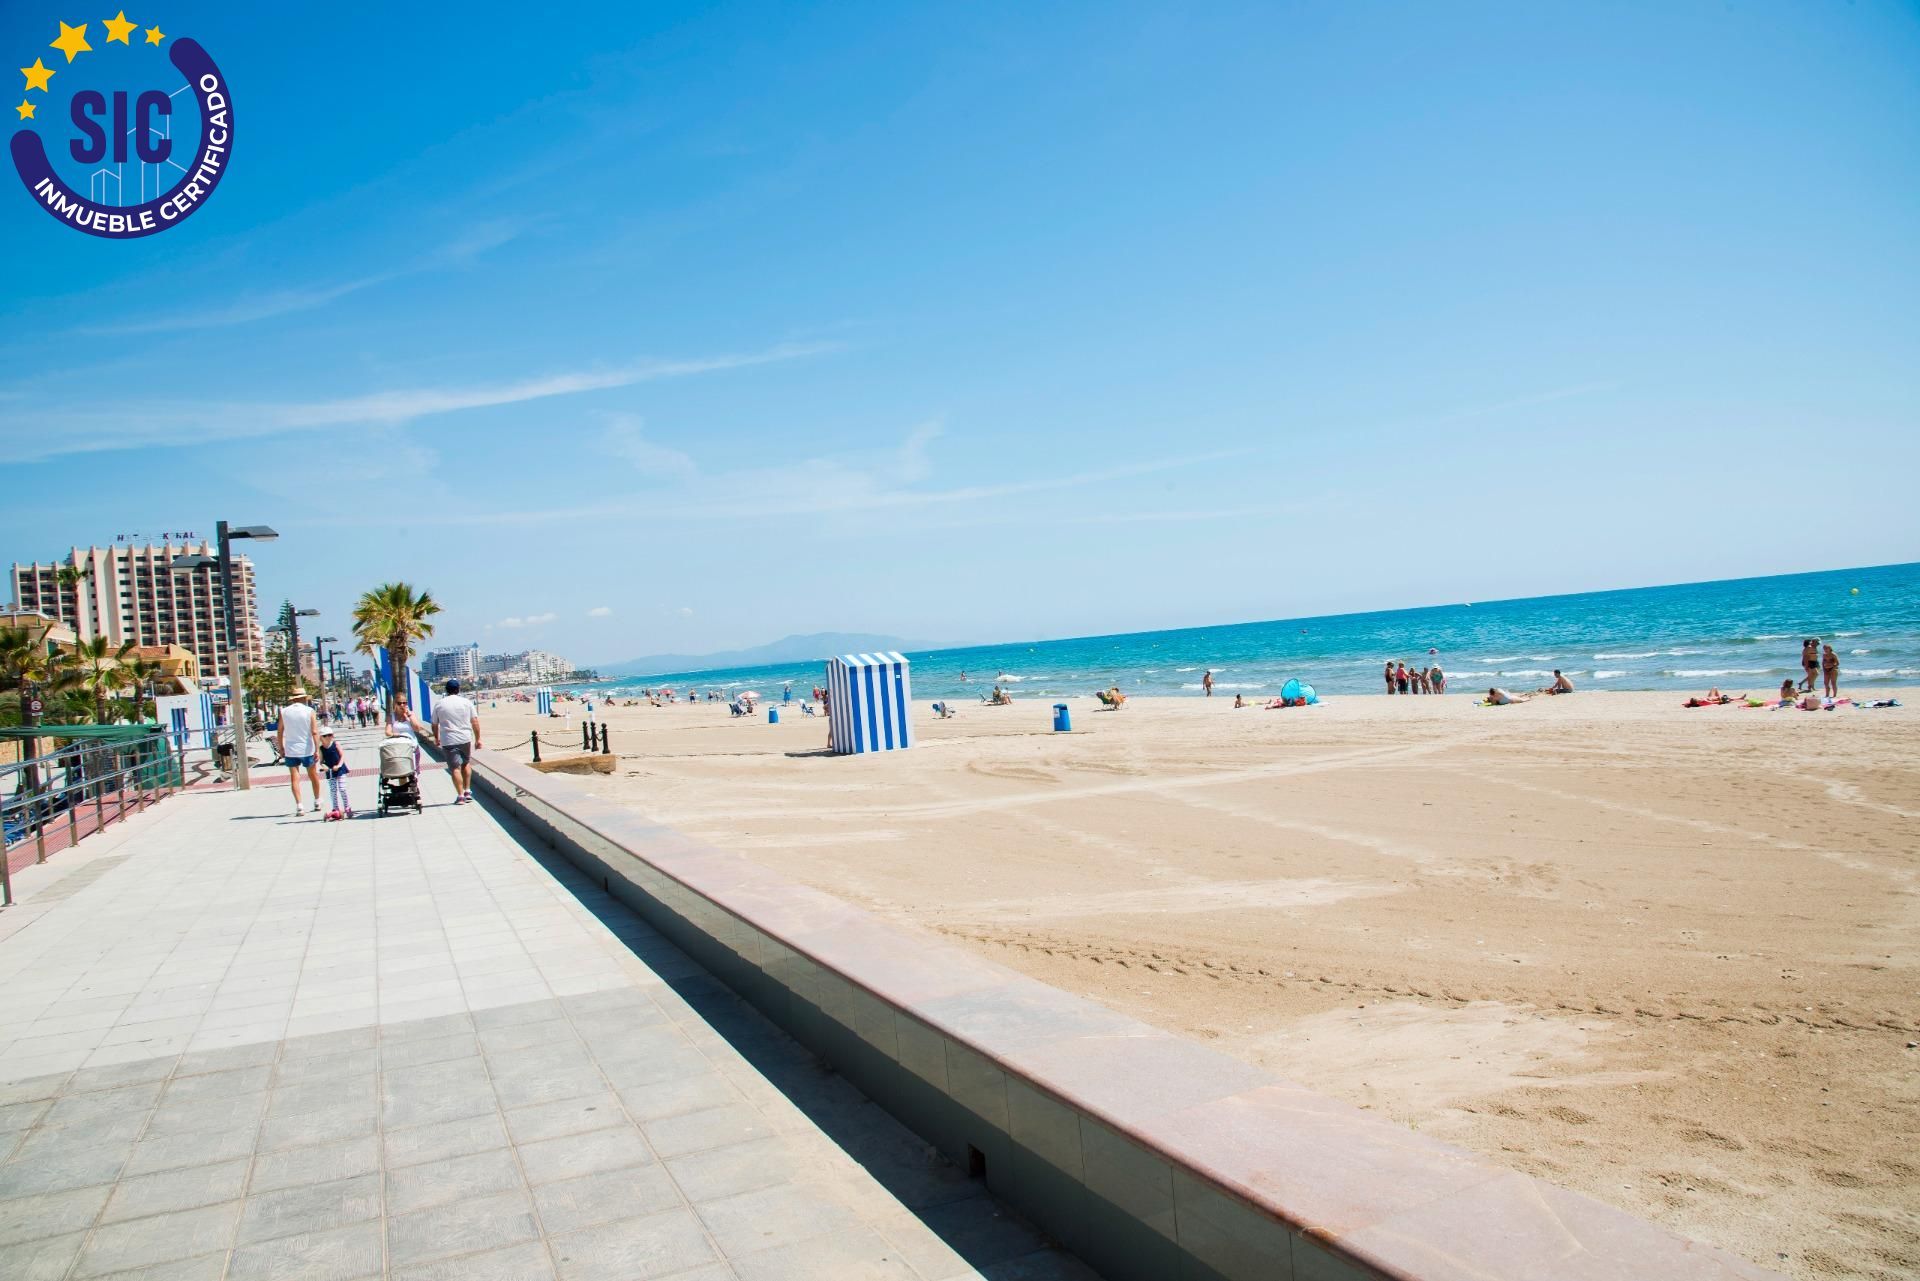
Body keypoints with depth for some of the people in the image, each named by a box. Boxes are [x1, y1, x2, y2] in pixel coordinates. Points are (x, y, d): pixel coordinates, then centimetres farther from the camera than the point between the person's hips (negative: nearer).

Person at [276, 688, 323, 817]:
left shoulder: (284, 712, 0)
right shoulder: (309, 711, -5)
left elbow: (279, 732, 2)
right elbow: (315, 732, -11)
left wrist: (281, 749, 12)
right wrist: (317, 750, -10)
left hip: (290, 751, 0)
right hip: (307, 750, 0)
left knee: (294, 778, 3)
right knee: (313, 776, 15)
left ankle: (298, 806, -6)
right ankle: (317, 803, 26)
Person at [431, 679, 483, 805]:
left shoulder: (439, 704, 2)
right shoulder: (467, 702, 2)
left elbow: (434, 724, 9)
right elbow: (475, 722, 0)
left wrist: (436, 738, 25)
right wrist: (478, 739, 6)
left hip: (448, 741, -1)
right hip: (466, 738, 1)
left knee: (455, 768, -1)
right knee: (466, 764, 19)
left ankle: (460, 795, -5)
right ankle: (467, 792, 17)